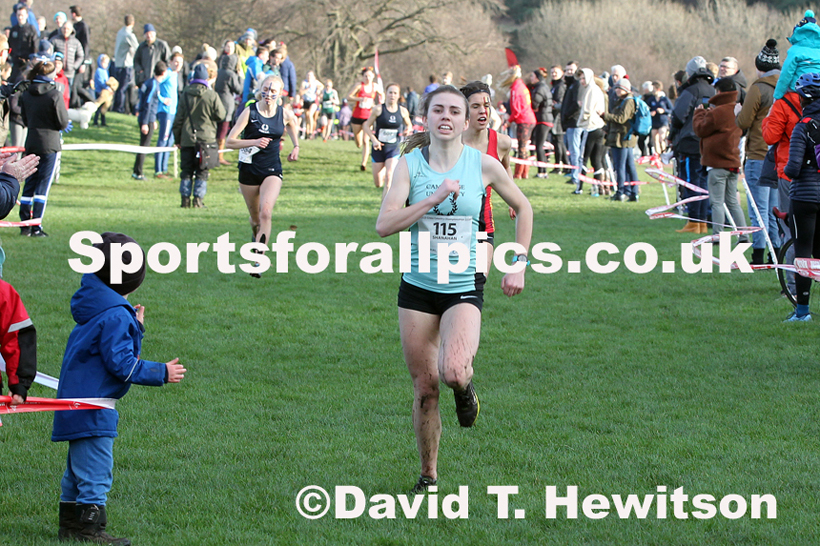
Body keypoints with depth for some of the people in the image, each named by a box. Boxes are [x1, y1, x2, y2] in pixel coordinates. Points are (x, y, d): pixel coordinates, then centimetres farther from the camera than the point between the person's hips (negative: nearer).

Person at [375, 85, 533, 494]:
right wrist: (434, 198, -21)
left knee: (453, 371, -25)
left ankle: (465, 388, 13)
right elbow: (384, 224, -14)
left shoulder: (483, 165, -2)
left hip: (464, 288, -1)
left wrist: (518, 263, 7)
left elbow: (522, 208, 13)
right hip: (417, 287, 1)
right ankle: (428, 474, 21)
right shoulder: (410, 164, -3)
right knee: (424, 387, 3)